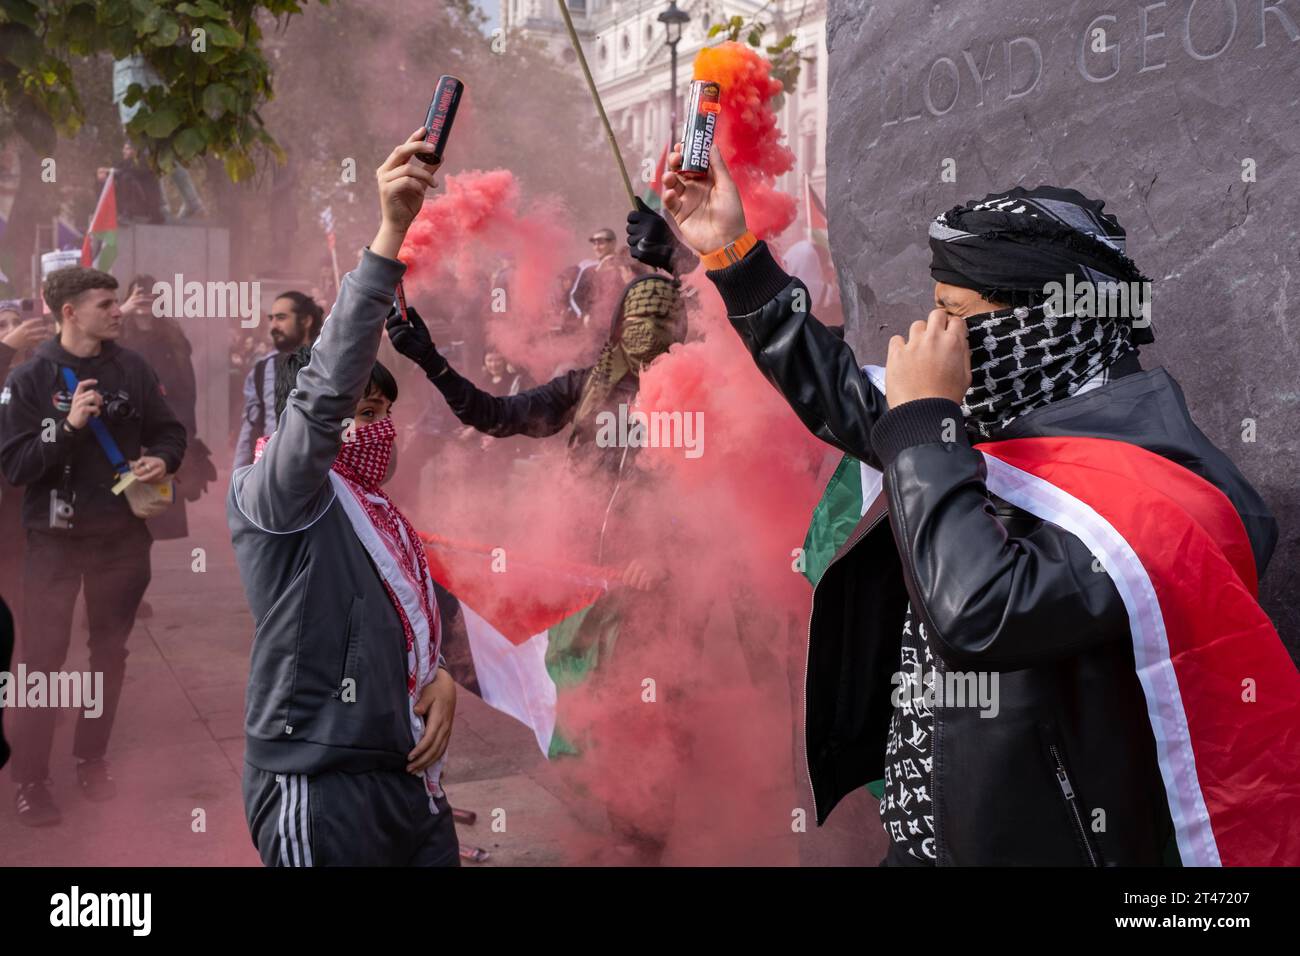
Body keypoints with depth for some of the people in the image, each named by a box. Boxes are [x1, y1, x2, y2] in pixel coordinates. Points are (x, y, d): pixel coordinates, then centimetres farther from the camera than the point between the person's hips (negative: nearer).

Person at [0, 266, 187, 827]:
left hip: (122, 532, 3)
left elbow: (169, 430, 9)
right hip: (56, 535, -3)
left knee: (110, 650, 14)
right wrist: (68, 426, -27)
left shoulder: (132, 368, -2)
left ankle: (92, 759, 30)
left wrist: (162, 460, -12)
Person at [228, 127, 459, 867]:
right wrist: (390, 234, -30)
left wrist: (440, 676, -1)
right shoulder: (278, 500, -6)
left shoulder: (388, 521, 17)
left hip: (410, 781, 8)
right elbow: (326, 387, -22)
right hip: (323, 790, -7)